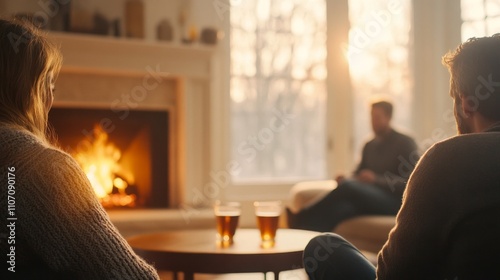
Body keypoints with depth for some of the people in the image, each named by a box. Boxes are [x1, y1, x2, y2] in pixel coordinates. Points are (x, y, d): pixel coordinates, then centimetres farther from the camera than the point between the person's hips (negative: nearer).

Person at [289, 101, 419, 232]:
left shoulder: (405, 143, 0)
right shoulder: (369, 146, 19)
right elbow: (359, 175, 24)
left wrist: (377, 180, -20)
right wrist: (345, 180, -1)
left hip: (395, 201, -6)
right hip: (369, 200, 6)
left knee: (348, 186, -30)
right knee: (338, 209, -29)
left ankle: (299, 220, -26)